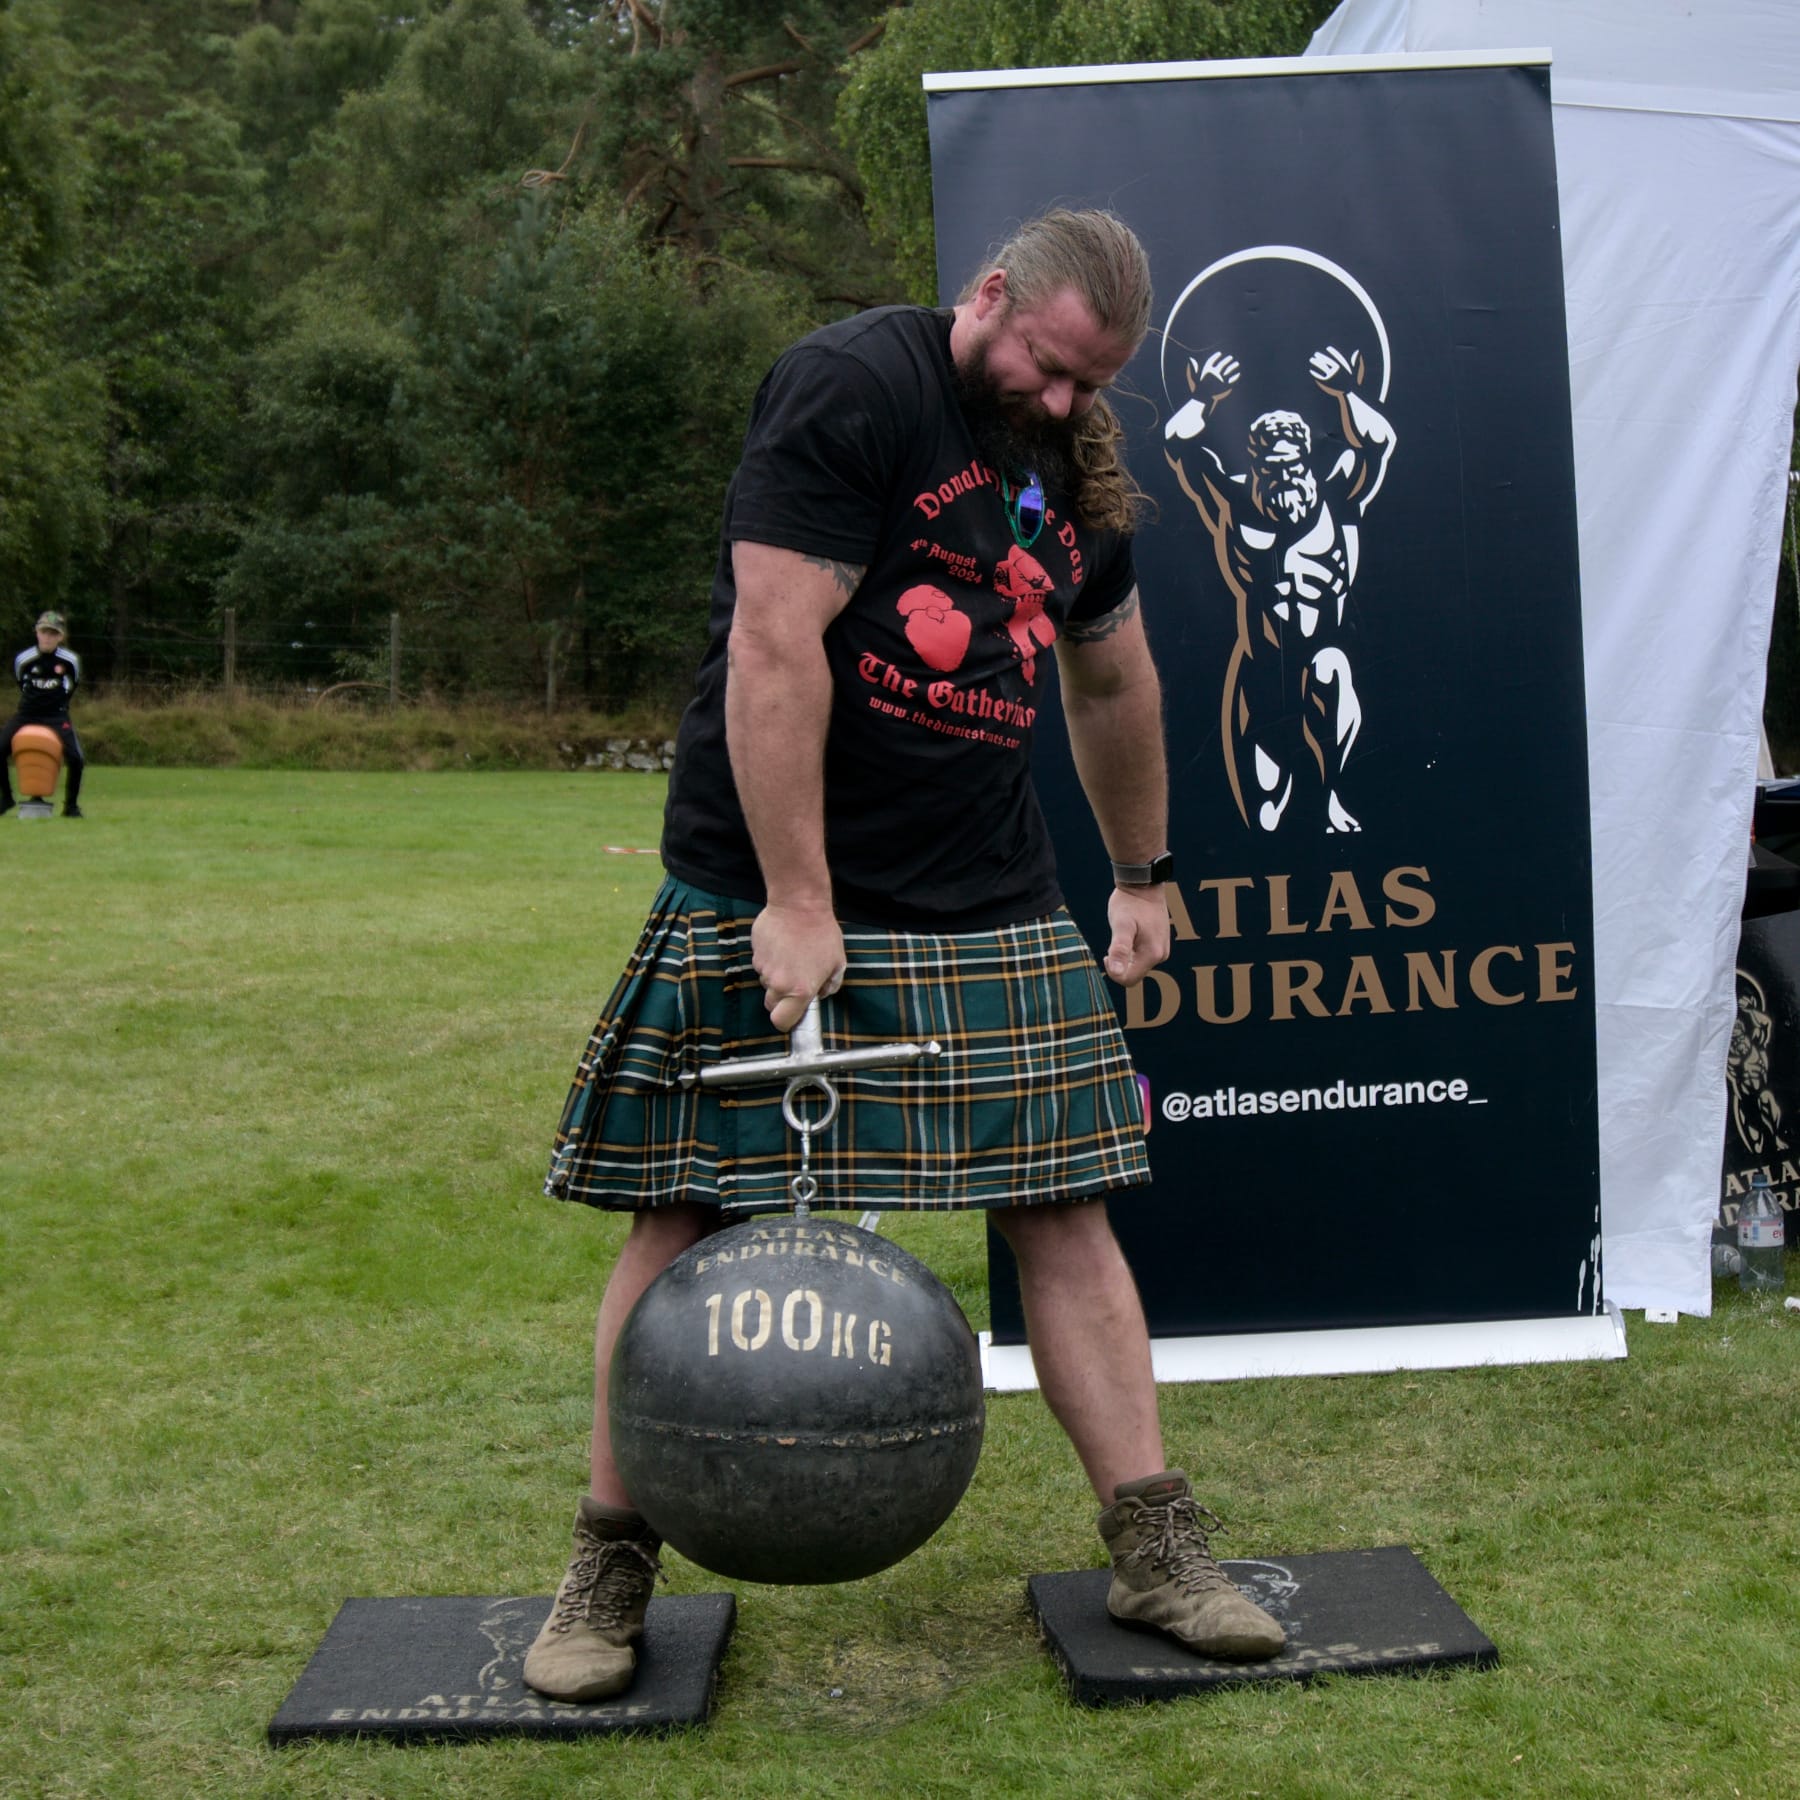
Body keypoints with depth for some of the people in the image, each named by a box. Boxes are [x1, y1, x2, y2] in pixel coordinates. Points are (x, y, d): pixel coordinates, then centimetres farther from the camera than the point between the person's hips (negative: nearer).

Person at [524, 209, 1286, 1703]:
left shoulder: (1081, 469, 13)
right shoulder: (850, 387, -11)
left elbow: (1114, 683, 26)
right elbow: (773, 645, -18)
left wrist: (1143, 875, 30)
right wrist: (796, 903, -21)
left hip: (995, 908, 6)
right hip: (768, 892, -6)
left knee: (1063, 1211, 2)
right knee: (685, 1216, -1)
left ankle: (1157, 1552, 11)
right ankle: (609, 1570, 13)